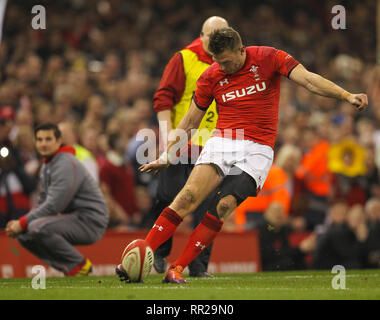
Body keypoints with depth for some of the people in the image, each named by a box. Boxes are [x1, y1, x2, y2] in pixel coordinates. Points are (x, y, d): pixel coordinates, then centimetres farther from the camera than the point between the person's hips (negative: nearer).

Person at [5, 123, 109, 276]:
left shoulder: (66, 164, -17)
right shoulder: (46, 166, 15)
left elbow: (53, 206, -23)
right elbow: (43, 204, 17)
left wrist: (22, 223, -18)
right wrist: (20, 223, 1)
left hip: (90, 221, -10)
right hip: (73, 218, 10)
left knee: (38, 228, -28)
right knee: (24, 234, 3)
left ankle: (79, 264, -13)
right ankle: (68, 268, 2)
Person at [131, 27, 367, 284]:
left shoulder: (269, 58, -2)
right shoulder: (211, 77, 5)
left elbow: (309, 80, -10)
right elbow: (190, 121, 14)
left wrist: (347, 95, -23)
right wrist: (167, 157, 12)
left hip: (257, 149, -2)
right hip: (221, 143, 2)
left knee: (224, 205, -20)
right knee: (189, 195, -20)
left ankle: (177, 269, -17)